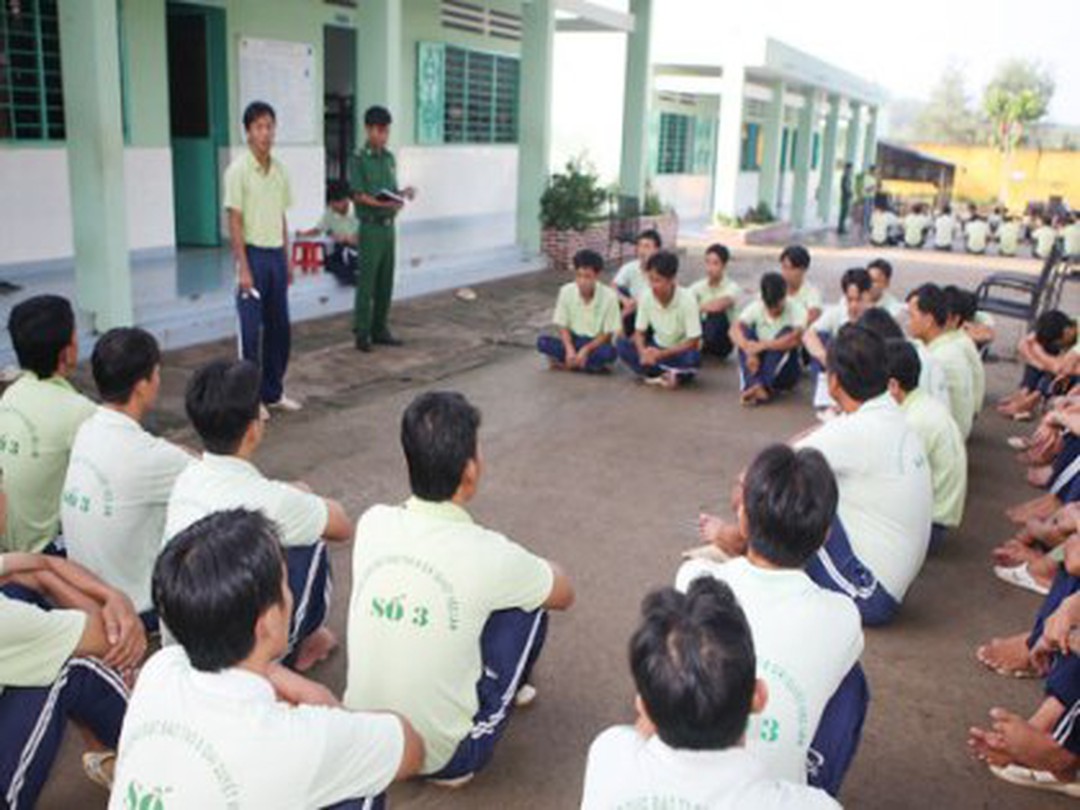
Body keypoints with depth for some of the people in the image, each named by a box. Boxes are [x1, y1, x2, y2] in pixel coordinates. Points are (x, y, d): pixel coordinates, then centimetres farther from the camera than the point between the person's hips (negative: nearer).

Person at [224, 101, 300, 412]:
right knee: (251, 330, -1)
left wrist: (287, 258, 12)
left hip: (276, 255, 6)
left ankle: (273, 392, 22)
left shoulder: (279, 169, 8)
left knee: (280, 327, 10)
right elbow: (234, 221, -12)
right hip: (253, 254, -6)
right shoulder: (238, 170, -10)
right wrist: (243, 268, -16)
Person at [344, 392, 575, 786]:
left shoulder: (372, 523, -9)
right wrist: (524, 572, 22)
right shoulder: (486, 554, -21)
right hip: (440, 755, -5)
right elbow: (564, 595, 1)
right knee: (528, 603, 7)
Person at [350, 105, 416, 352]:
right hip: (371, 226, -6)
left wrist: (403, 193, -4)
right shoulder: (359, 159, -7)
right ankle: (362, 333, 4)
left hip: (389, 225, 6)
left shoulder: (390, 158, 12)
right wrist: (383, 204, -27)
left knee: (385, 282, 9)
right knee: (367, 282, -3)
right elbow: (359, 195, -13)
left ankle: (380, 330, 18)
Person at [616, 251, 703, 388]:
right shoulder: (646, 297, -14)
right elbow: (639, 332, -6)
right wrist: (643, 351, -28)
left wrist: (662, 354, -31)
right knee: (623, 345, -22)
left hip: (680, 351, -4)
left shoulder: (687, 300, -24)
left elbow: (693, 342, -21)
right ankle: (669, 375, -24)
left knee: (693, 358, -38)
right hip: (657, 347, 4)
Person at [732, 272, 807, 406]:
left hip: (784, 373, -2)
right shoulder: (755, 308, -6)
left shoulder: (796, 309, -14)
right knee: (745, 331, -20)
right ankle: (753, 386, -37)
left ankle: (764, 387, -36)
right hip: (758, 364, 2)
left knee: (786, 333, -26)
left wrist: (763, 345, -39)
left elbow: (797, 339, -33)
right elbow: (735, 330, -23)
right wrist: (749, 350, -41)